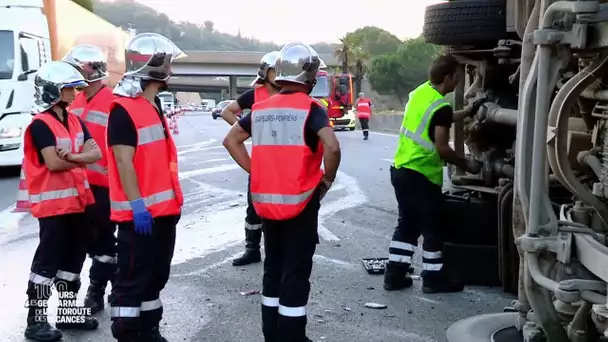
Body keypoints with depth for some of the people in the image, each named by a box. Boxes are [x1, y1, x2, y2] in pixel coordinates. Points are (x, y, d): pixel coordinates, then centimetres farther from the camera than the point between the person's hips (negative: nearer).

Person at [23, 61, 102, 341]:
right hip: (53, 203, -8)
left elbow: (96, 153, -1)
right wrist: (82, 157, -7)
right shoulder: (40, 124, -14)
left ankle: (67, 313, 28)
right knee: (47, 262, -3)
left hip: (77, 199, 8)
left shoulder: (74, 121, 10)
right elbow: (54, 163, -23)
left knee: (74, 258, 15)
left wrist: (72, 156, -19)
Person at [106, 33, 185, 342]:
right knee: (132, 280, -1)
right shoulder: (123, 109, -15)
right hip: (140, 213, -10)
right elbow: (124, 162, -20)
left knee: (156, 276, 18)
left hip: (163, 209, 10)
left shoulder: (154, 105, 15)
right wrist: (137, 204, -23)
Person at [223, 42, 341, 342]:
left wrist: (256, 172, 10)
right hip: (299, 202, -6)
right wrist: (327, 180, -8)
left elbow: (231, 140, 11)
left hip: (266, 201, 6)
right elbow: (332, 147, -24)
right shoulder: (310, 108, -10)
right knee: (296, 273, 3)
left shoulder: (261, 108, 8)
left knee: (273, 268, 18)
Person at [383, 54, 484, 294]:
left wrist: (465, 113, 31)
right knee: (431, 228, 5)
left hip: (400, 169, 9)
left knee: (407, 224, 17)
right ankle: (433, 279, 15)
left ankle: (394, 275, 19)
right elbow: (442, 148, -18)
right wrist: (466, 165, -4)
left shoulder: (419, 92, 9)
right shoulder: (441, 106, -17)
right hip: (421, 175, -8)